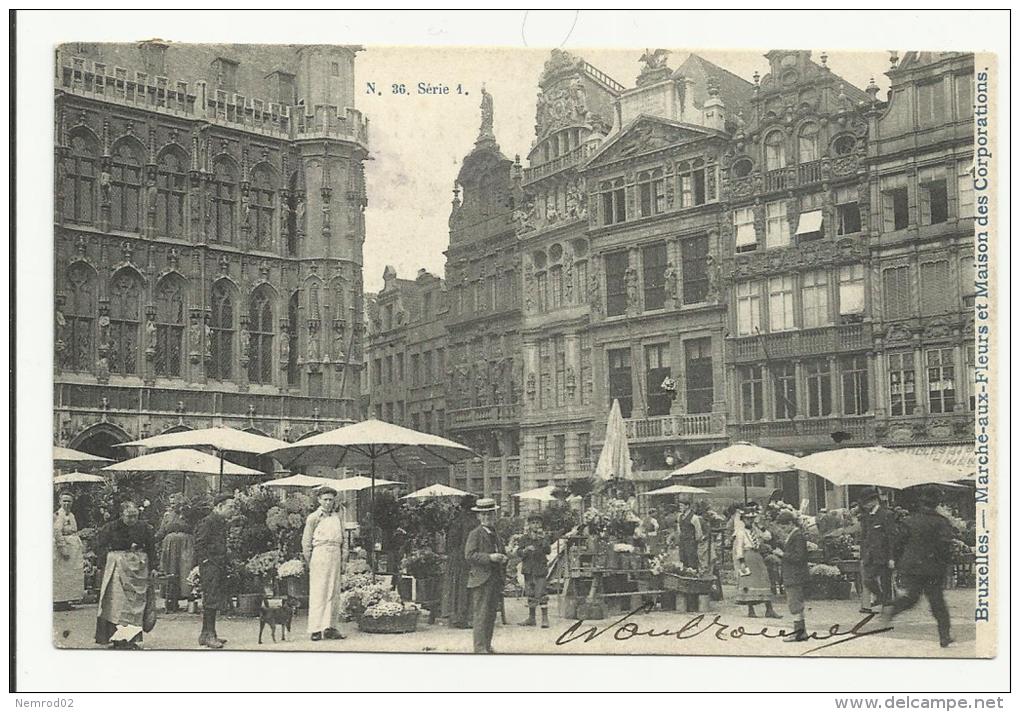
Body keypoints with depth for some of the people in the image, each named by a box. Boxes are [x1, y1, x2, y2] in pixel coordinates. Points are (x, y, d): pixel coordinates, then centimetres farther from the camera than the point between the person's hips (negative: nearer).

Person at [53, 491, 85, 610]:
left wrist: (81, 547, 20)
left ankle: (65, 601, 15)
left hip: (73, 549, 10)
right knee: (62, 576, -8)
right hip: (64, 545, -10)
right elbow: (57, 532, -19)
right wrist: (63, 548, -23)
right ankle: (59, 602, -6)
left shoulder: (71, 515, 18)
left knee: (70, 576, 10)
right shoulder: (59, 514, -11)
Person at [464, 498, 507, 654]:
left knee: (491, 614, 10)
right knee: (481, 614, -10)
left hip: (495, 579, 8)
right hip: (481, 579, -8)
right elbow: (469, 555, -14)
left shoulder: (495, 534, 20)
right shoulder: (475, 534, -4)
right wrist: (489, 557, -21)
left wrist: (503, 558, 6)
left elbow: (502, 552, 30)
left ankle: (487, 645, 18)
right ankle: (480, 648, -10)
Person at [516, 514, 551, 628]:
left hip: (540, 568, -3)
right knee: (530, 593, 10)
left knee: (541, 593, -10)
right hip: (528, 569, 3)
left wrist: (543, 540, -29)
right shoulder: (524, 538, 6)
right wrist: (526, 550, -19)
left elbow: (548, 551, -14)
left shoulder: (543, 537, 0)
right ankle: (531, 618, 20)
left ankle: (545, 618, -7)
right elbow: (519, 551, 1)